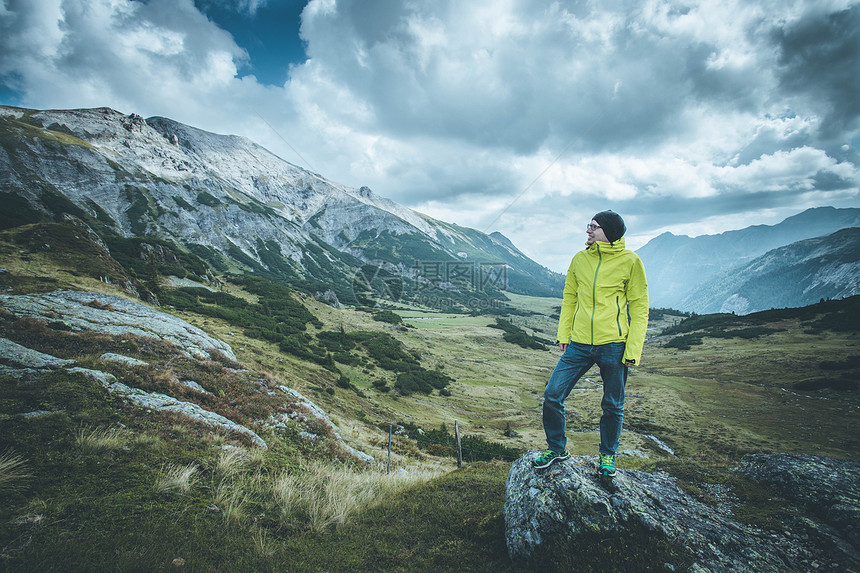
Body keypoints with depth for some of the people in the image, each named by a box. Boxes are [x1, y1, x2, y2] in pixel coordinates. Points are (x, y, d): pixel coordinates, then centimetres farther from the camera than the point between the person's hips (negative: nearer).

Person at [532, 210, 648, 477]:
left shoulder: (630, 261, -3)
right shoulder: (579, 259, 8)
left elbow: (639, 307, -2)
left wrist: (633, 349, -8)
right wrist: (563, 335, 6)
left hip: (613, 345, -3)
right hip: (579, 344, 3)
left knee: (612, 405, 10)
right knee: (552, 395, -2)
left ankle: (607, 455, 34)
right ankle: (557, 448, 20)